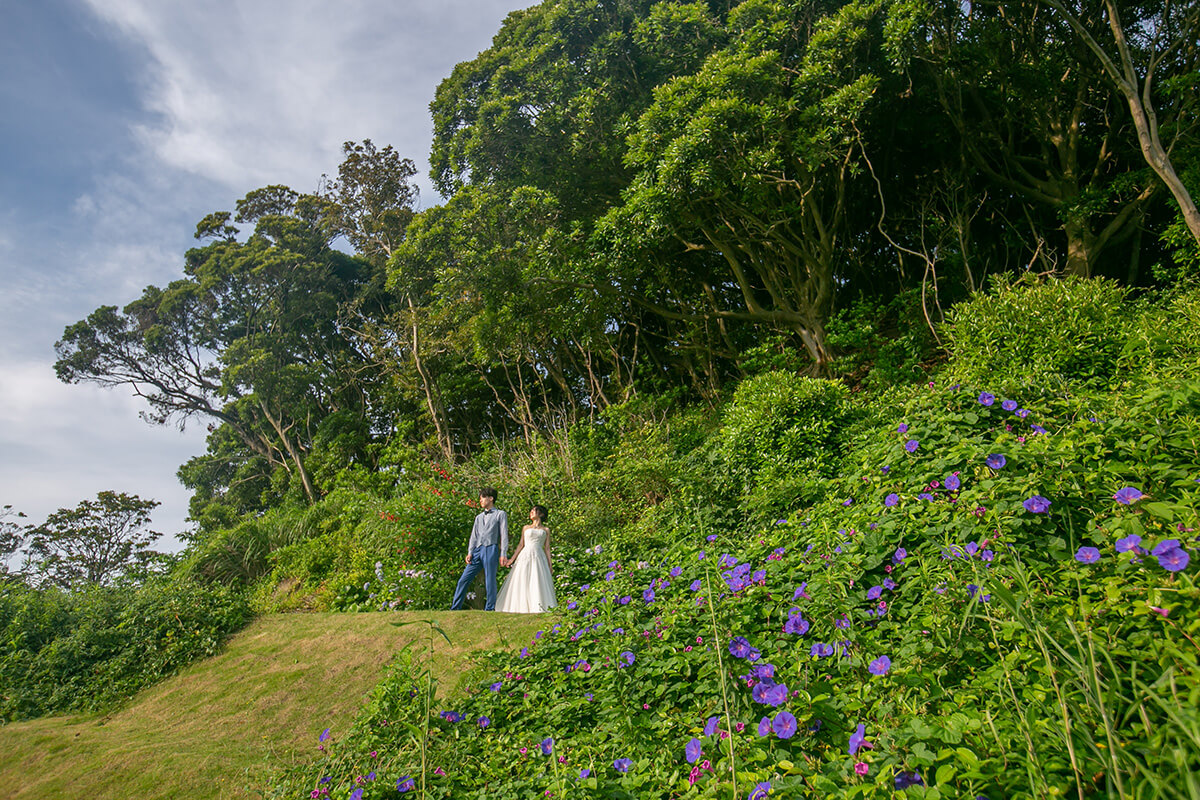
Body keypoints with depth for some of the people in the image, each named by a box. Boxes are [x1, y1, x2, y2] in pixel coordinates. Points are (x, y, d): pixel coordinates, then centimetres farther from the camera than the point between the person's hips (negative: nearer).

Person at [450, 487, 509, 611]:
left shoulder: (500, 514, 9)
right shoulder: (479, 517, 25)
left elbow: (504, 535, 2)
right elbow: (474, 536, 19)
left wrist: (503, 554, -8)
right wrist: (470, 553, 5)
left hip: (491, 549, -5)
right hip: (477, 550, 5)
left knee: (490, 581, -6)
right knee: (464, 580, -1)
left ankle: (490, 609, 0)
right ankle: (455, 608, 3)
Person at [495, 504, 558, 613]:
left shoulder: (546, 530, 15)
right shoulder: (526, 528, 17)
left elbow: (547, 548, 11)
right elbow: (521, 545, 14)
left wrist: (550, 566, 5)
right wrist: (512, 559, 4)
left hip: (539, 557, -1)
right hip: (525, 556, 1)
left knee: (539, 583, -11)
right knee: (522, 583, -6)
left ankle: (538, 608, -12)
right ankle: (522, 608, -3)